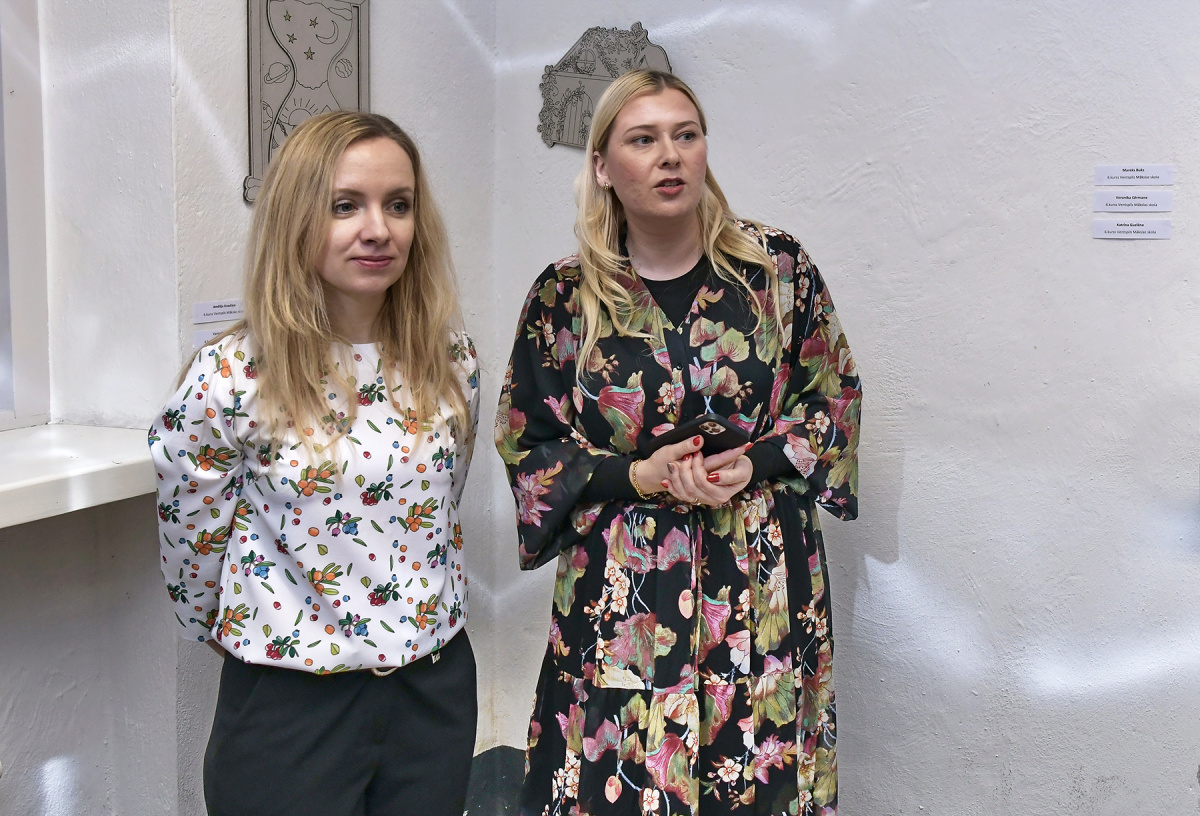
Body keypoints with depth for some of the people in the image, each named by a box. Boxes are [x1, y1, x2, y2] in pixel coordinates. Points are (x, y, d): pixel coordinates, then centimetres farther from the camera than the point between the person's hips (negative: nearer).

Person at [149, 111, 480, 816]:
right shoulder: (231, 379, -16)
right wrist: (243, 640, 9)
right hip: (289, 704, -3)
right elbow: (193, 546, -3)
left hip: (436, 685, 4)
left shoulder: (450, 361, -4)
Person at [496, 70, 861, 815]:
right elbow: (528, 444, 3)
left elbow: (834, 396, 7)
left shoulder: (777, 267, 1)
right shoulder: (564, 298, 0)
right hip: (622, 592, 0)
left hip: (761, 585, 1)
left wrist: (757, 463, -11)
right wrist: (637, 476, -12)